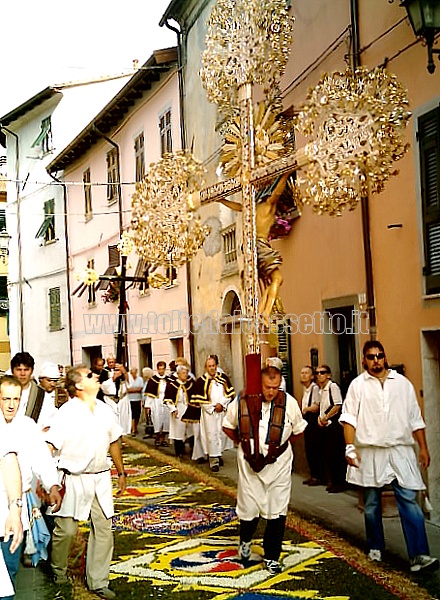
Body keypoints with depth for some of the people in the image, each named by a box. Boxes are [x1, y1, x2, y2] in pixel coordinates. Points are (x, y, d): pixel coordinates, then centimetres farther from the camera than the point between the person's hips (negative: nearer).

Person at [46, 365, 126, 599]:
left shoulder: (104, 410, 6)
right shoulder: (67, 412, -13)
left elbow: (114, 442, 17)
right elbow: (49, 447, -16)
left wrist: (121, 473, 21)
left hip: (101, 479, 5)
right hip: (74, 480, -5)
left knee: (103, 529, 6)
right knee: (65, 529, 5)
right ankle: (58, 572, 32)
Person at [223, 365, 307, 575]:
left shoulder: (289, 403, -6)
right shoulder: (242, 401, -9)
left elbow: (298, 430, 11)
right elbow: (228, 427, 8)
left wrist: (280, 443, 8)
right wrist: (243, 442, 5)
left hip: (279, 464, 1)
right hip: (250, 463, 0)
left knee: (277, 512, 2)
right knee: (248, 508, 7)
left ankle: (271, 557, 19)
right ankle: (245, 540, 40)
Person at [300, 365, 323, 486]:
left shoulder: (315, 388, -14)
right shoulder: (305, 388, 13)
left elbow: (316, 407, -19)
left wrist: (306, 409, -12)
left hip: (314, 420, -9)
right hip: (307, 420, 9)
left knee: (316, 449, -3)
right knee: (308, 449, 12)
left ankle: (319, 477, 6)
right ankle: (313, 475, 21)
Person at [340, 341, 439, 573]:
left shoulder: (402, 383, 9)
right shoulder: (358, 385, 3)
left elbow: (415, 419, 12)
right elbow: (349, 418, -3)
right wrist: (350, 447, -13)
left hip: (400, 450, 0)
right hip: (369, 452, 0)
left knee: (409, 500, -8)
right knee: (371, 504, 11)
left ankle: (419, 556, -9)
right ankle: (375, 547, 28)